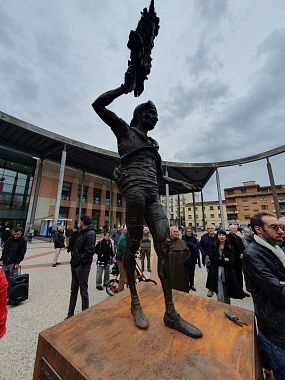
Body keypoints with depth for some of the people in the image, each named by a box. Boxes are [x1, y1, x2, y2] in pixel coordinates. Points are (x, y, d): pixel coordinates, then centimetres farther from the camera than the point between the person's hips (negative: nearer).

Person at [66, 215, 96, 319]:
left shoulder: (90, 234, -20)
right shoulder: (81, 232, 9)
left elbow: (90, 251, -25)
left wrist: (79, 261, -18)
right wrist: (73, 260, 9)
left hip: (82, 266, -9)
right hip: (75, 265, 9)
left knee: (83, 292, 7)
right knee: (73, 290, 21)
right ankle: (70, 314, 38)